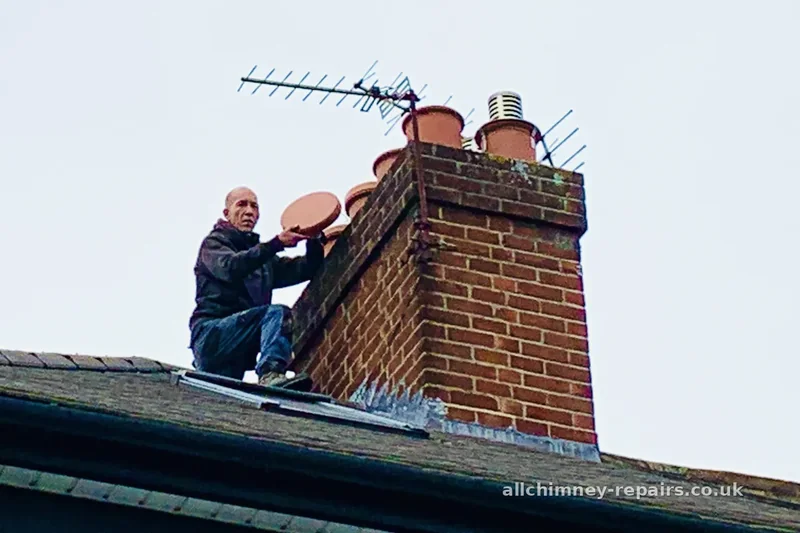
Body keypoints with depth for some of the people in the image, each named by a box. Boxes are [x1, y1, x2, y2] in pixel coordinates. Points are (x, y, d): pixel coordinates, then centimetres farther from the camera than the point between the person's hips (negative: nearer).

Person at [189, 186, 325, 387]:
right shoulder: (214, 243, 7)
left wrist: (315, 242, -4)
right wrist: (276, 244, -27)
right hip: (211, 334, -8)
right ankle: (270, 373, -50)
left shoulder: (260, 253, 29)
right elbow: (231, 267, -18)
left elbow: (304, 269, 18)